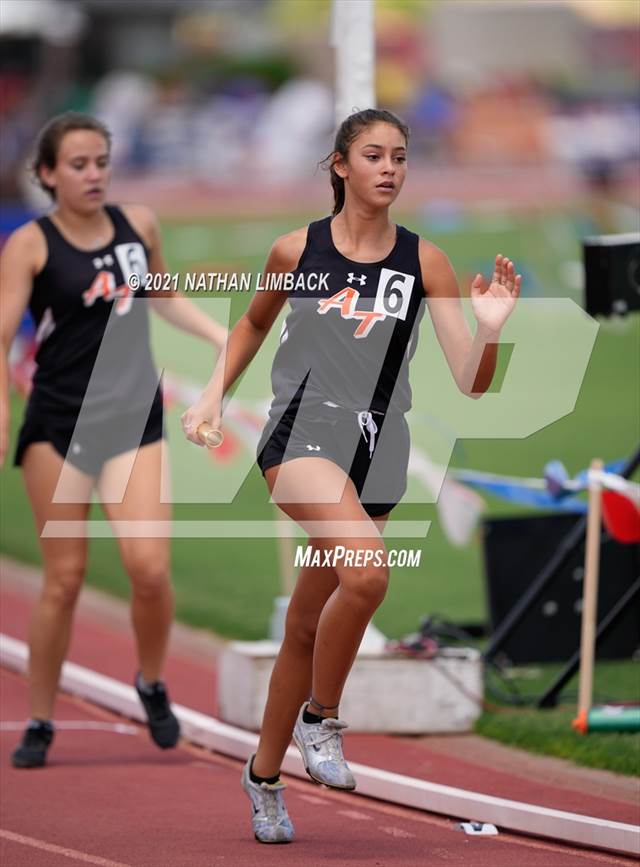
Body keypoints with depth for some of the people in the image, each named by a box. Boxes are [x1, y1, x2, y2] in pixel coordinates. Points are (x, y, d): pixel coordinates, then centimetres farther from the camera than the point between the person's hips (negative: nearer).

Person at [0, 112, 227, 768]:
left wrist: (223, 338, 17)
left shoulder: (139, 224, 6)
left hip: (134, 421, 3)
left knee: (149, 568, -12)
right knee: (64, 577, -2)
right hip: (58, 424, -3)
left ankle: (151, 684, 16)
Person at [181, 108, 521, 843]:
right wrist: (214, 394, 13)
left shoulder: (424, 261, 1)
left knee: (307, 626, 12)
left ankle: (263, 774, 31)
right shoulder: (295, 251, 0)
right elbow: (254, 322, 22)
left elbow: (471, 382, -4)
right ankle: (319, 720, -9)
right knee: (368, 568, -30)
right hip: (302, 432, -3)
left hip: (376, 451, 3)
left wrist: (490, 329, -22)